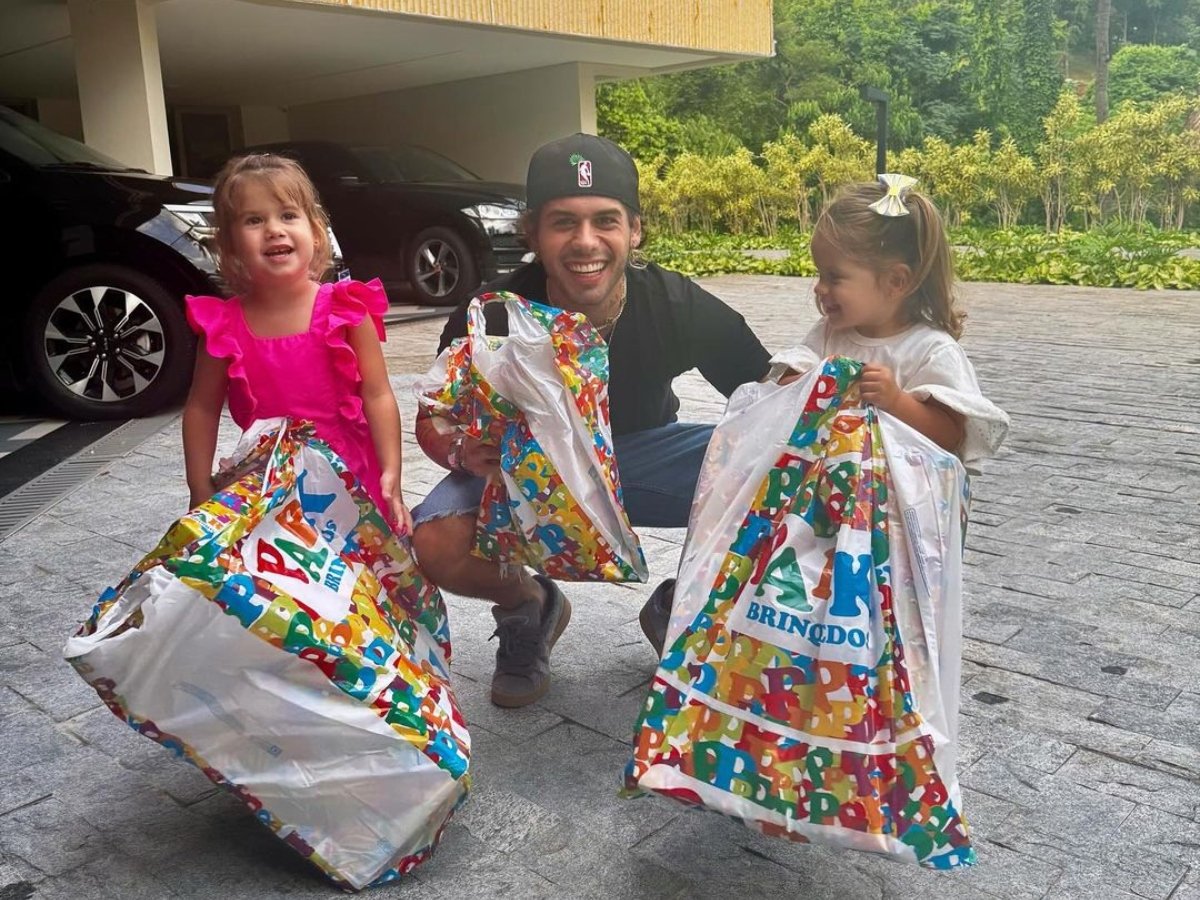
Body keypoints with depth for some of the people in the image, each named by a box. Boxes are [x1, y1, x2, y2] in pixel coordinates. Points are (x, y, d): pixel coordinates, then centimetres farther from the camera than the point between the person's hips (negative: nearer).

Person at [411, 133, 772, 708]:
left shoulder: (680, 308, -24)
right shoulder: (489, 319, -24)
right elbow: (433, 422, -10)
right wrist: (461, 453, -35)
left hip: (643, 451, 1)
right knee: (436, 547, -31)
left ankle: (678, 606, 7)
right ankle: (529, 607, 8)